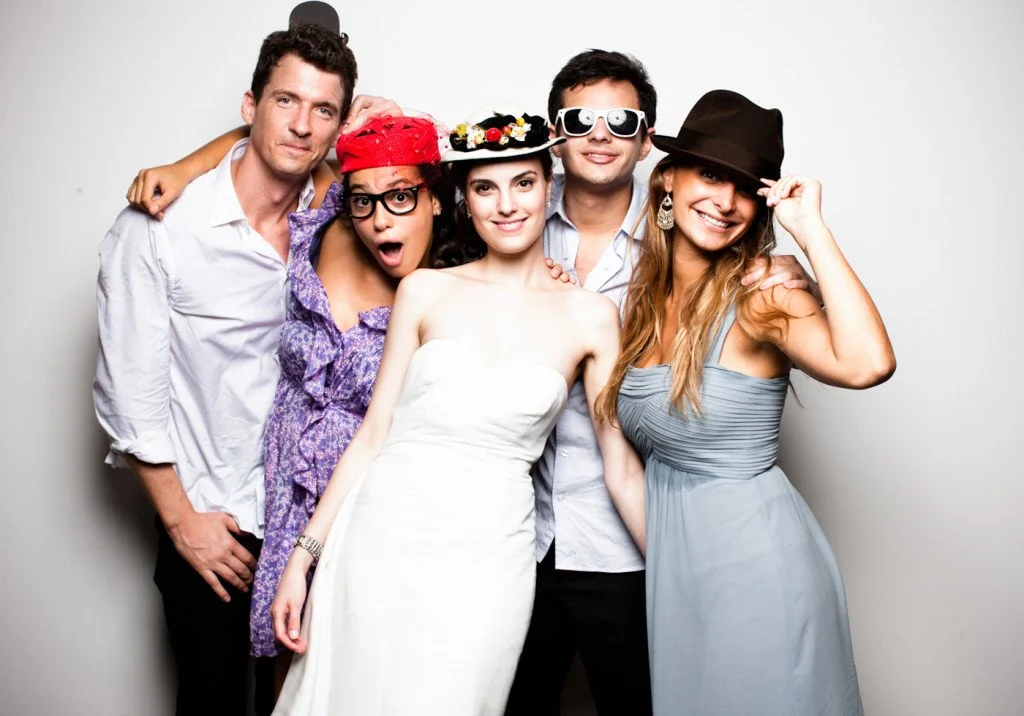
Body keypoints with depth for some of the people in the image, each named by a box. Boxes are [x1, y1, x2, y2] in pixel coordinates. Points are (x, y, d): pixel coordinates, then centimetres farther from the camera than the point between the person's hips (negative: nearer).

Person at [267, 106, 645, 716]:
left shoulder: (590, 316, 1)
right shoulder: (425, 292, 4)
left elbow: (623, 465, 4)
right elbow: (374, 432, 5)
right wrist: (305, 555, 4)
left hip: (487, 556, -1)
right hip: (382, 535, 1)